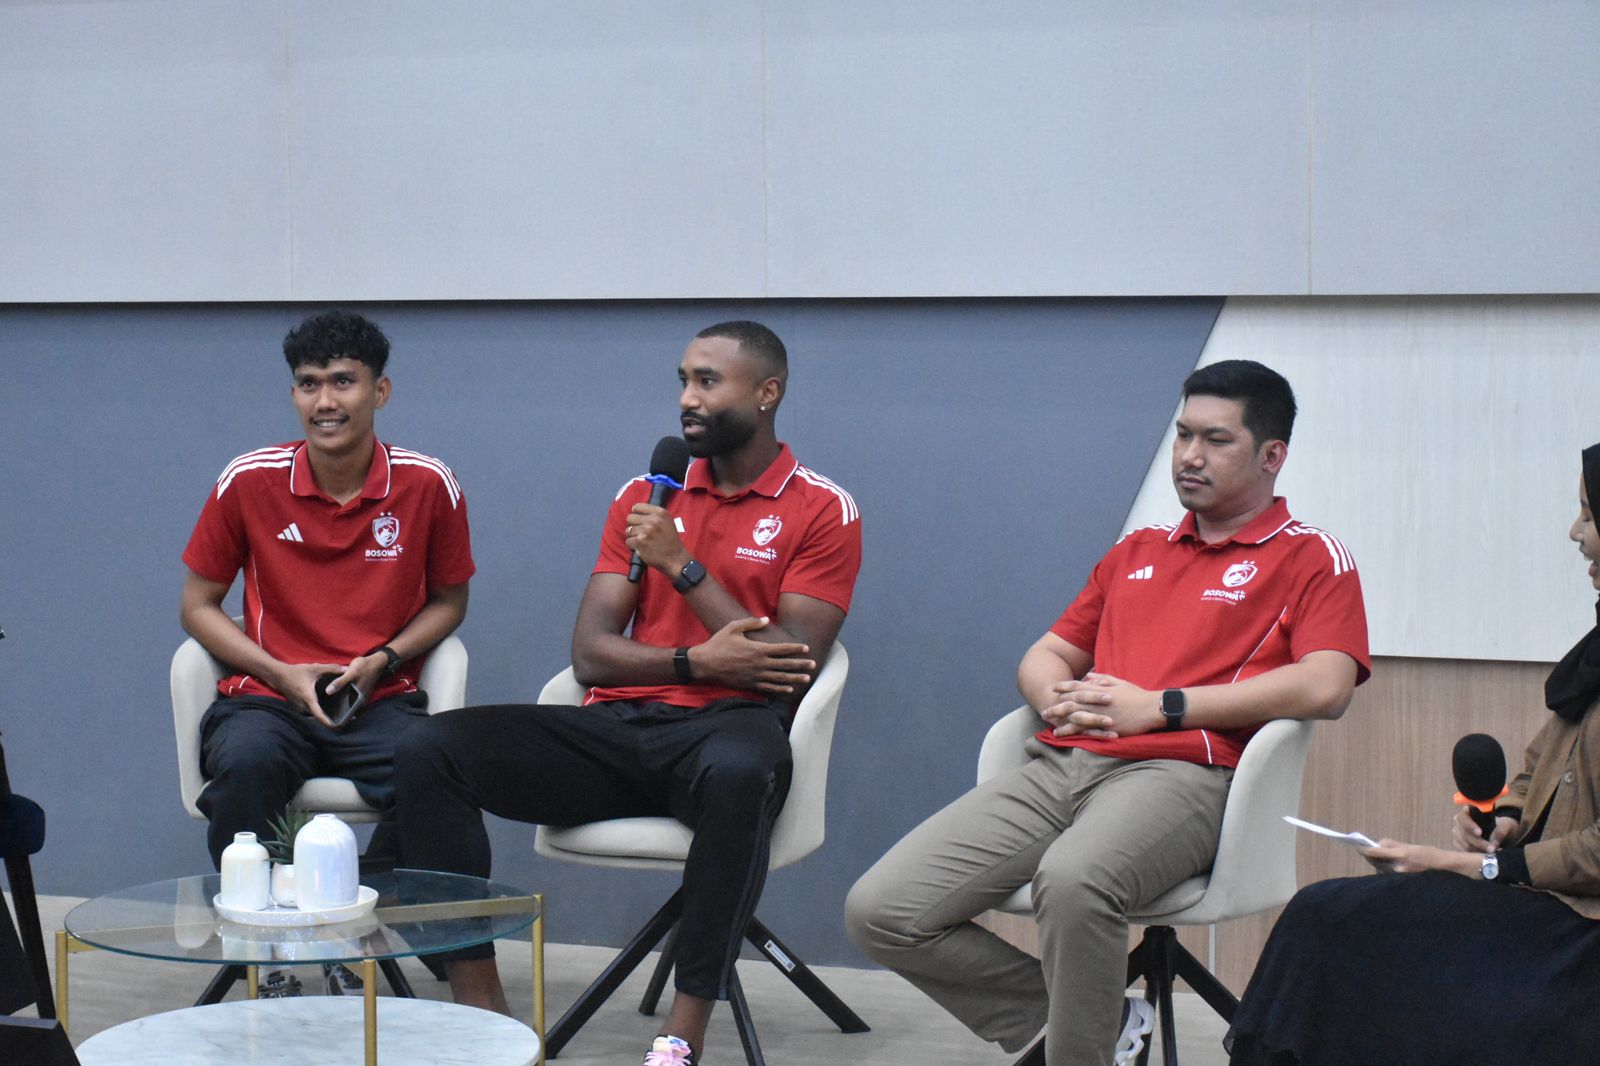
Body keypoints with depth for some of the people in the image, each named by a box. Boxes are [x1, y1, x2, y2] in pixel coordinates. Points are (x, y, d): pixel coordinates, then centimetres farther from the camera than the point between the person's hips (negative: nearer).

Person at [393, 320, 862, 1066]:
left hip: (726, 729, -4)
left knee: (737, 775, -43)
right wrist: (695, 660, -9)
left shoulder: (822, 511, 5)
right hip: (618, 727, 5)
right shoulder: (644, 498, 18)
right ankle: (477, 1004, -17)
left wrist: (683, 565, -8)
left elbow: (792, 666, -6)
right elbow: (589, 652, 9)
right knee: (429, 751, -18)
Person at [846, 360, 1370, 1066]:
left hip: (1179, 773, -6)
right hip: (1059, 764, 7)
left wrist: (1159, 707, -9)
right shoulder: (1138, 551, 28)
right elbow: (1045, 656, 29)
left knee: (1072, 879, -41)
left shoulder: (1310, 557, 9)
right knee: (879, 911, -12)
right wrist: (1057, 701, 2)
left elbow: (1325, 688, -7)